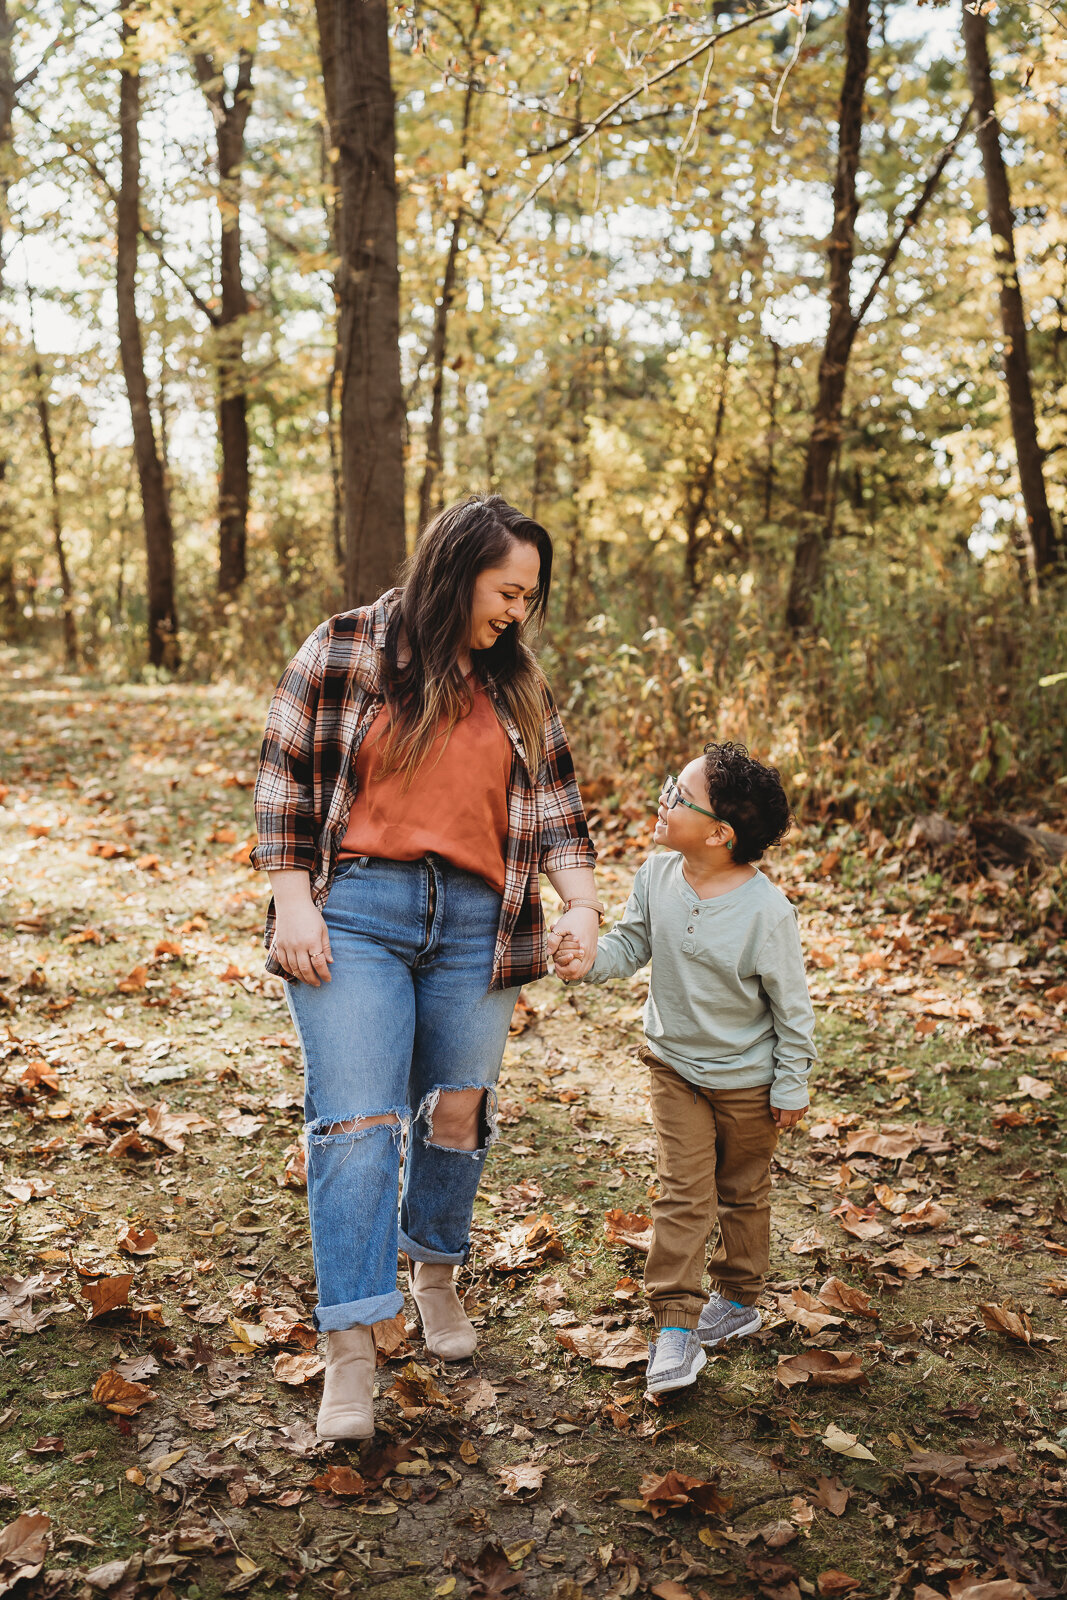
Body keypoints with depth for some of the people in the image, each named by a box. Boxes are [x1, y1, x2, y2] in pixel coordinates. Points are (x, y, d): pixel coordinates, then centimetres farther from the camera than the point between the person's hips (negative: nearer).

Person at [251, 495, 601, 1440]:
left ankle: (437, 1274, 37)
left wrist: (583, 901, -3)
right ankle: (351, 1349, 0)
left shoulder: (519, 685, 11)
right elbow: (286, 779, 1)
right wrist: (293, 900, -6)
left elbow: (554, 806, 12)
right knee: (356, 1123, -7)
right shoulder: (344, 653, 0)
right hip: (356, 910, -3)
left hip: (477, 925, 4)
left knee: (458, 1114, 11)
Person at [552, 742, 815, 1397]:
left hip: (747, 1080, -3)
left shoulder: (766, 910, -26)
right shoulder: (657, 876, -13)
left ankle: (739, 1298, 38)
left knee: (742, 1192, 17)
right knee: (682, 1193, 1)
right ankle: (676, 1325, 8)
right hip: (675, 1065, 3)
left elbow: (792, 1005, -16)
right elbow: (631, 945, -1)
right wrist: (588, 960, -22)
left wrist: (791, 1086, -9)